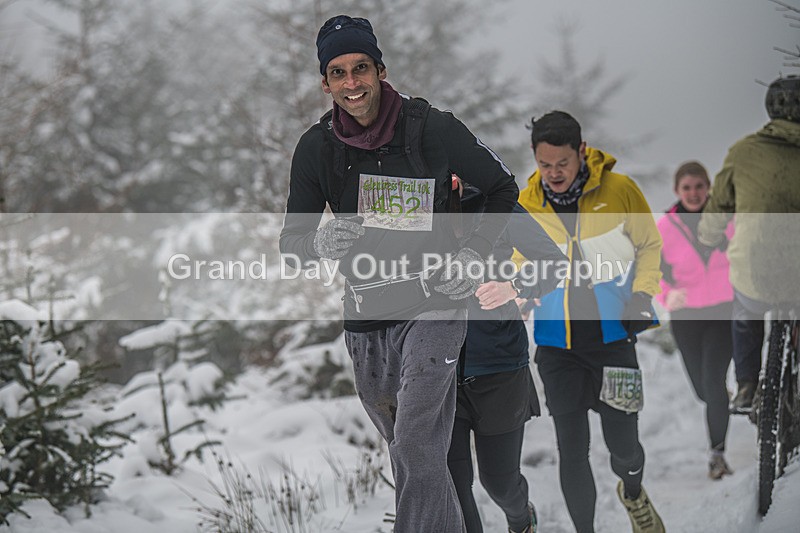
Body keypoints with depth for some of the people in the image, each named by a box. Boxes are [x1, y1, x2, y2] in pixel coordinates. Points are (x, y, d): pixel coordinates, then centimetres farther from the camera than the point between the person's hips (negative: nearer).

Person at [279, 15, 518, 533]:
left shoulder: (432, 129, -9)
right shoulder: (316, 148, -1)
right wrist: (321, 244, -16)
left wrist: (474, 255, -6)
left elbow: (503, 189, 6)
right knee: (411, 455, 14)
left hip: (434, 303, -4)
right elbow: (293, 238, 8)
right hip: (366, 315, 4)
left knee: (416, 448, -18)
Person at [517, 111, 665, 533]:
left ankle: (633, 493, 38)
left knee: (622, 442, 4)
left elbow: (650, 247, 7)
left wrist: (642, 296, -5)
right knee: (572, 448, -1)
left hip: (615, 337, -1)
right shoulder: (526, 205, 1)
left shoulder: (619, 190, -5)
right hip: (557, 344, 1)